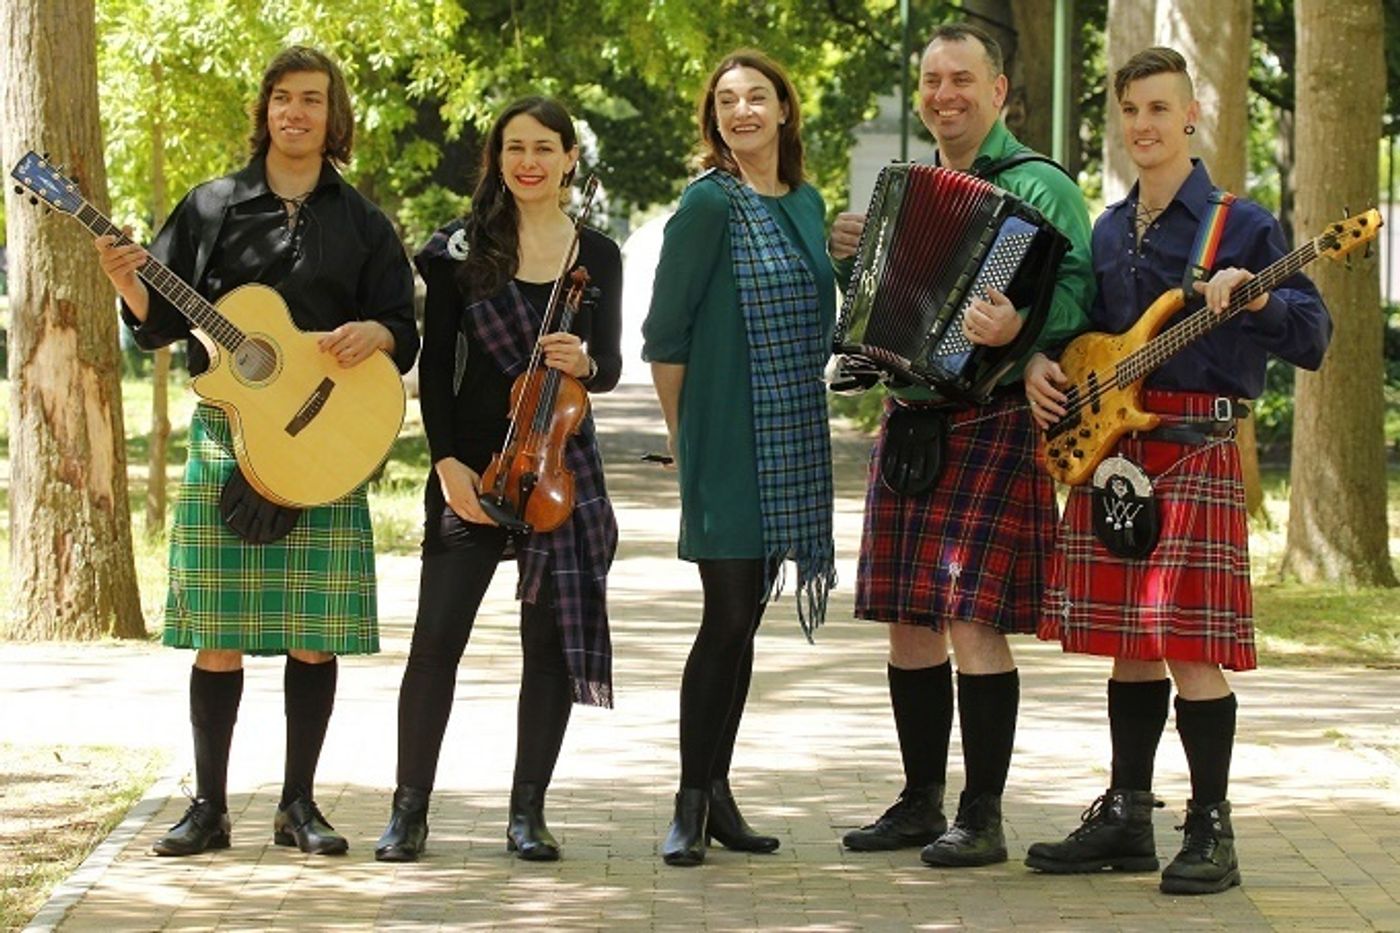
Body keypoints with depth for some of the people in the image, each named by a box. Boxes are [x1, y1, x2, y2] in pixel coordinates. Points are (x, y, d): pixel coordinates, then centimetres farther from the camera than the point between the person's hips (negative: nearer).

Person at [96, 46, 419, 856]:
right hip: (226, 433, 0)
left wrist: (373, 333, -13)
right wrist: (130, 285, -12)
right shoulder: (213, 207, 8)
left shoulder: (360, 221, 9)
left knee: (314, 632, 0)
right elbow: (162, 324, 7)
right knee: (217, 632, -1)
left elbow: (405, 332, 8)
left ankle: (299, 804, 10)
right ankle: (209, 806, 7)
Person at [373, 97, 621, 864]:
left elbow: (610, 367, 7)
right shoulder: (463, 249, 1)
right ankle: (409, 809, 4)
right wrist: (446, 460, -9)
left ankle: (528, 812, 12)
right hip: (471, 462, -2)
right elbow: (435, 366, 1)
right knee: (437, 636, -6)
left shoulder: (596, 256, 6)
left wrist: (584, 362, -16)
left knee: (551, 639, 3)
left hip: (561, 467, 2)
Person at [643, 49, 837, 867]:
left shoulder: (806, 203, 11)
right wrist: (685, 432, -6)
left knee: (746, 618, 10)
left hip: (791, 444, 6)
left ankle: (718, 791, 17)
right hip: (728, 442, -6)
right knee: (727, 616, -7)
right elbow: (665, 332, -10)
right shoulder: (711, 202, -10)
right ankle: (691, 805, 0)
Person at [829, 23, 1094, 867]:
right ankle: (921, 804, 19)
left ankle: (983, 819, -4)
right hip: (909, 418, 7)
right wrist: (852, 256, 8)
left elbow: (1078, 290, -16)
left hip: (995, 425, -7)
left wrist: (1018, 325, -35)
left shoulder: (1040, 185, -5)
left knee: (974, 618, -11)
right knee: (910, 619, 9)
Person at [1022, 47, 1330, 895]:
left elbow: (1312, 338, -8)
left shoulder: (1241, 224, -3)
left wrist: (1251, 298, -26)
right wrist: (1042, 363, 5)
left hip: (1195, 449, -6)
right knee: (1127, 642, 10)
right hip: (1108, 445, 6)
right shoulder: (1108, 231, 15)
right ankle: (1127, 818, 18)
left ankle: (1212, 832, -3)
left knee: (1190, 643, -9)